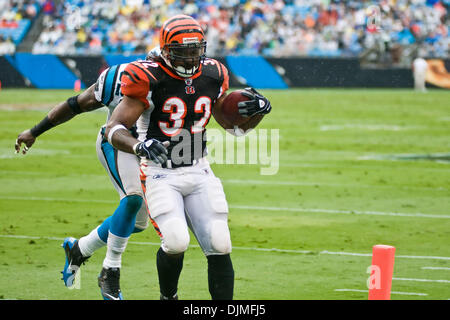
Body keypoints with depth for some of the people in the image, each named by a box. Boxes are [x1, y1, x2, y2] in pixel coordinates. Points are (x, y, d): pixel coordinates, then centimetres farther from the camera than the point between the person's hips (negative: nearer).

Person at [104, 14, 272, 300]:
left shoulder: (213, 76, 2)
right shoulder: (148, 79, -14)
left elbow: (232, 123, 16)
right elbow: (114, 129, -16)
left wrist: (259, 111, -5)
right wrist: (139, 145, -37)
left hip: (199, 173, 5)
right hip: (161, 175, -5)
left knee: (219, 247, -5)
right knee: (176, 243, -20)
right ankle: (168, 297, 10)